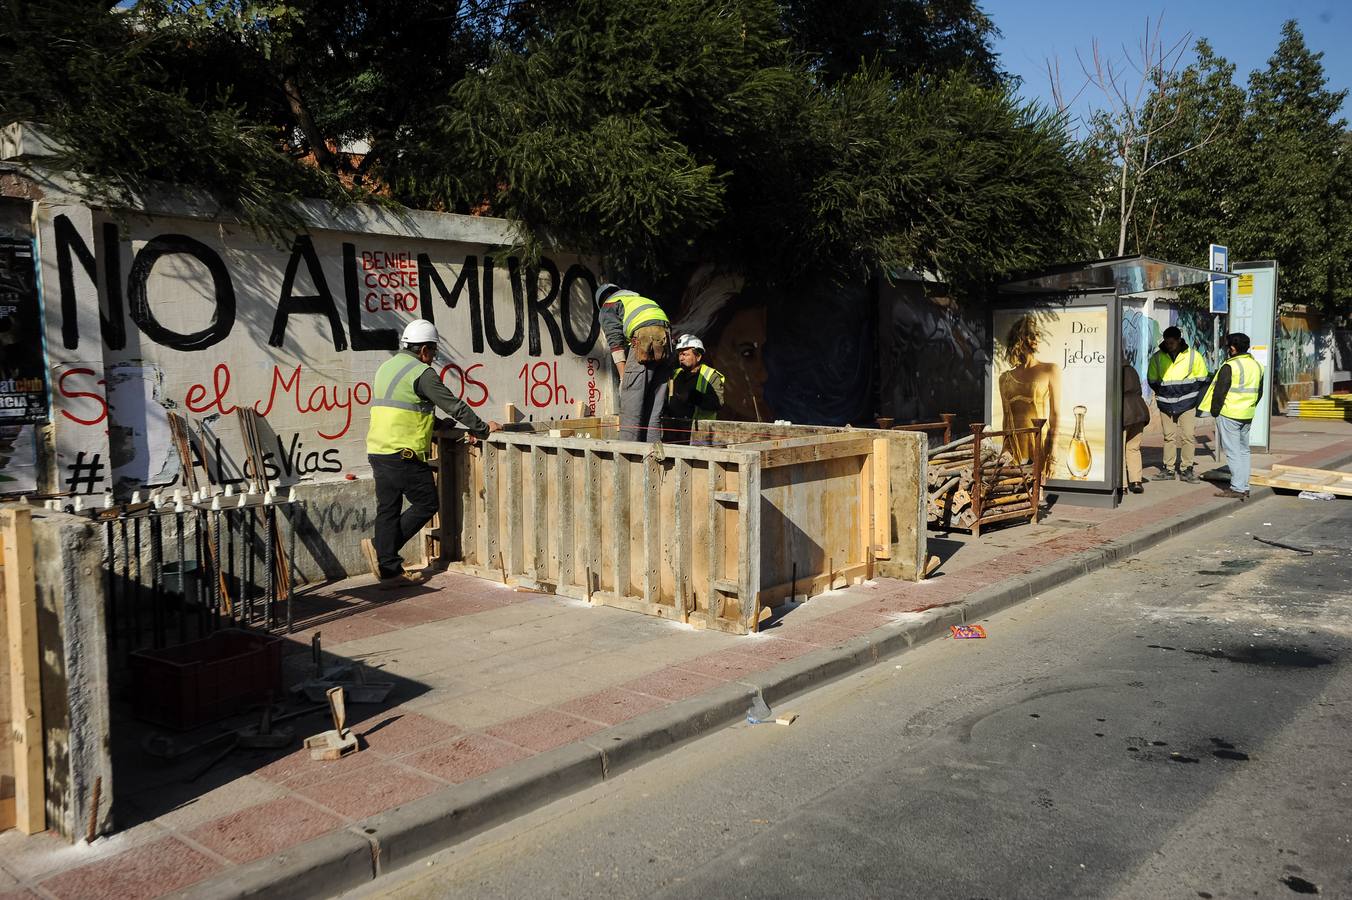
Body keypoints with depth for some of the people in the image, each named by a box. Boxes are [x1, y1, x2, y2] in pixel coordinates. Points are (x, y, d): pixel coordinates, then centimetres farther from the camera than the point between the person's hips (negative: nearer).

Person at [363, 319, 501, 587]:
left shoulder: (385, 368, 18)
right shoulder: (421, 372, -9)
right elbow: (454, 405, -9)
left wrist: (434, 421, 24)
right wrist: (482, 428, 1)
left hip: (377, 451, 9)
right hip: (404, 454, -9)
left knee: (388, 509, 10)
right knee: (426, 504, 3)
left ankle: (390, 571, 12)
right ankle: (380, 547, -1)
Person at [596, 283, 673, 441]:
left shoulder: (608, 307, 19)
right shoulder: (642, 299, 38)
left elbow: (615, 341, 3)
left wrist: (623, 376, -2)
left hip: (643, 338, -6)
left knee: (631, 405, -4)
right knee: (655, 406, 9)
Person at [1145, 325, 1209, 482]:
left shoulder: (1193, 356, -4)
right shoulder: (1157, 357, 0)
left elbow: (1202, 379, 7)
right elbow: (1152, 380, 13)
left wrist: (1195, 397, 2)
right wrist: (1161, 393, 5)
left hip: (1187, 403, -1)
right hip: (1166, 404, 2)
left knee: (1189, 437, -3)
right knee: (1169, 437, 7)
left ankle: (1186, 470, 5)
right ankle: (1168, 469, 14)